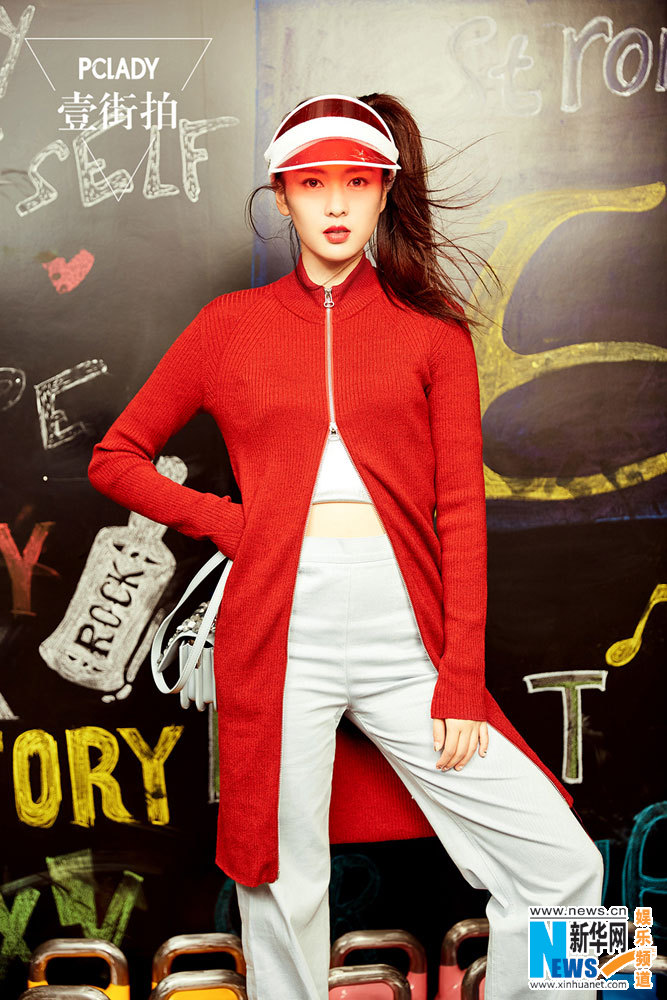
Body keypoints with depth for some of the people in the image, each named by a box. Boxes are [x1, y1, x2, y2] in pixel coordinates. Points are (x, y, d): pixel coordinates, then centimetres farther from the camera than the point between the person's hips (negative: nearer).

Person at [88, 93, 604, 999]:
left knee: (562, 866, -2)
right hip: (277, 630, 0)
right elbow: (115, 458, 15)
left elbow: (461, 509, 3)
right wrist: (225, 521, 0)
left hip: (407, 631, 1)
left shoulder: (432, 329, 9)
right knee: (284, 890, 10)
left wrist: (461, 680, -4)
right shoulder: (230, 326, 10)